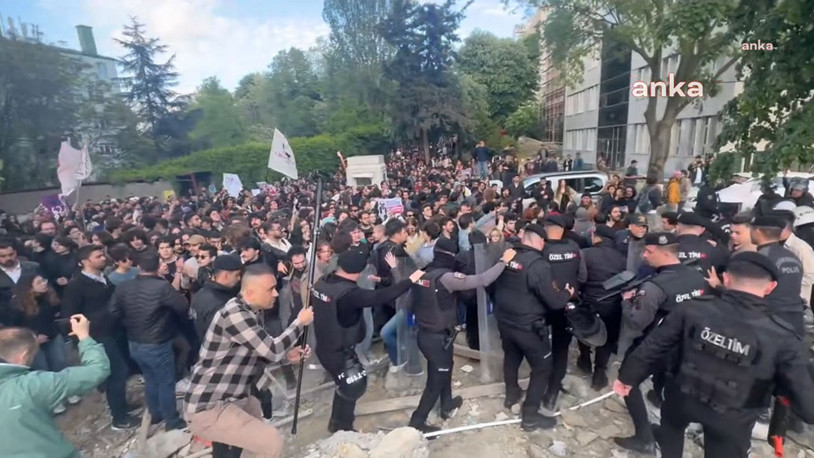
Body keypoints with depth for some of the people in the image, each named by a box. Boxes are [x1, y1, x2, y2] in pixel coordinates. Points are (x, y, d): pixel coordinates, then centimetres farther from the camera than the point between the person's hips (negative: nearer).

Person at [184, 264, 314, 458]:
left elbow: (262, 352, 13)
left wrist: (287, 354, 1)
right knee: (272, 441, -17)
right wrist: (300, 322, -14)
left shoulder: (245, 312, 5)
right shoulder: (235, 313, -26)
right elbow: (272, 350, -26)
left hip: (226, 398, 10)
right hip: (208, 409, -10)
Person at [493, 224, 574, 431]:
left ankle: (511, 395, 47)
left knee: (511, 357, 27)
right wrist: (567, 293, 1)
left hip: (504, 321, 7)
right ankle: (530, 415, 17)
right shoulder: (538, 265, -23)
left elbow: (495, 285, 13)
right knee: (542, 367, 11)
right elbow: (554, 302, -20)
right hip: (528, 326, -7)